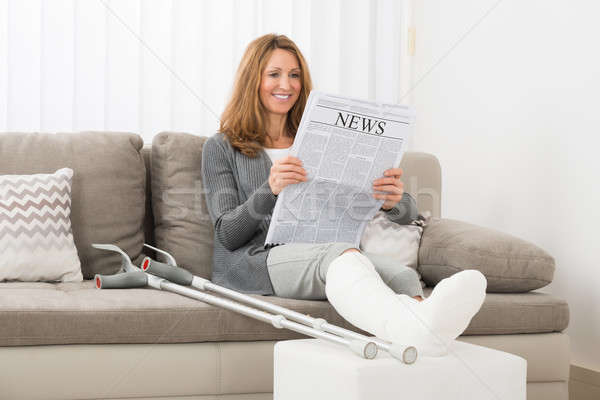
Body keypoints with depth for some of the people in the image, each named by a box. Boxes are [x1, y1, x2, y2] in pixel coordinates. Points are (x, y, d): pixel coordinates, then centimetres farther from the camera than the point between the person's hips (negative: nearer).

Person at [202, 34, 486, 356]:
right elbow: (228, 235, 0)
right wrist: (269, 190, -20)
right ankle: (417, 329, -73)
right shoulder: (221, 148, 15)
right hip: (254, 261, -4)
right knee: (340, 253, -40)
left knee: (402, 275, -33)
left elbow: (408, 214, 13)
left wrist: (393, 200, -15)